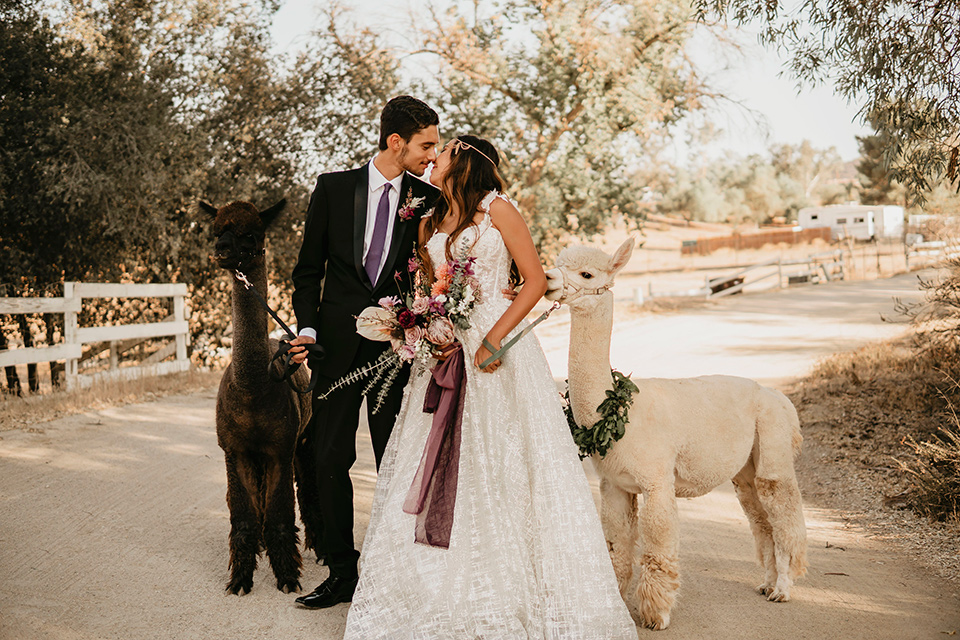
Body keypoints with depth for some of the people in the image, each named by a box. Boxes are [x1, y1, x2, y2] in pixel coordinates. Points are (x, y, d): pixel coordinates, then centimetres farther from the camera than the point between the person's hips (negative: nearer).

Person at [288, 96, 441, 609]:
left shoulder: (429, 201, 2)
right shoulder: (334, 188, 2)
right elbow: (309, 268, 6)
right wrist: (308, 328, -5)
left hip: (398, 345, 0)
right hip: (338, 344, 1)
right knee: (330, 458, 5)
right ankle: (341, 573, 19)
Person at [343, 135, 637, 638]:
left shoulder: (497, 209, -1)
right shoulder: (429, 222, 15)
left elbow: (536, 280, -5)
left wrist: (493, 338, -15)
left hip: (496, 348, -5)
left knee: (499, 469, -3)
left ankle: (513, 589, 9)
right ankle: (450, 594, 12)